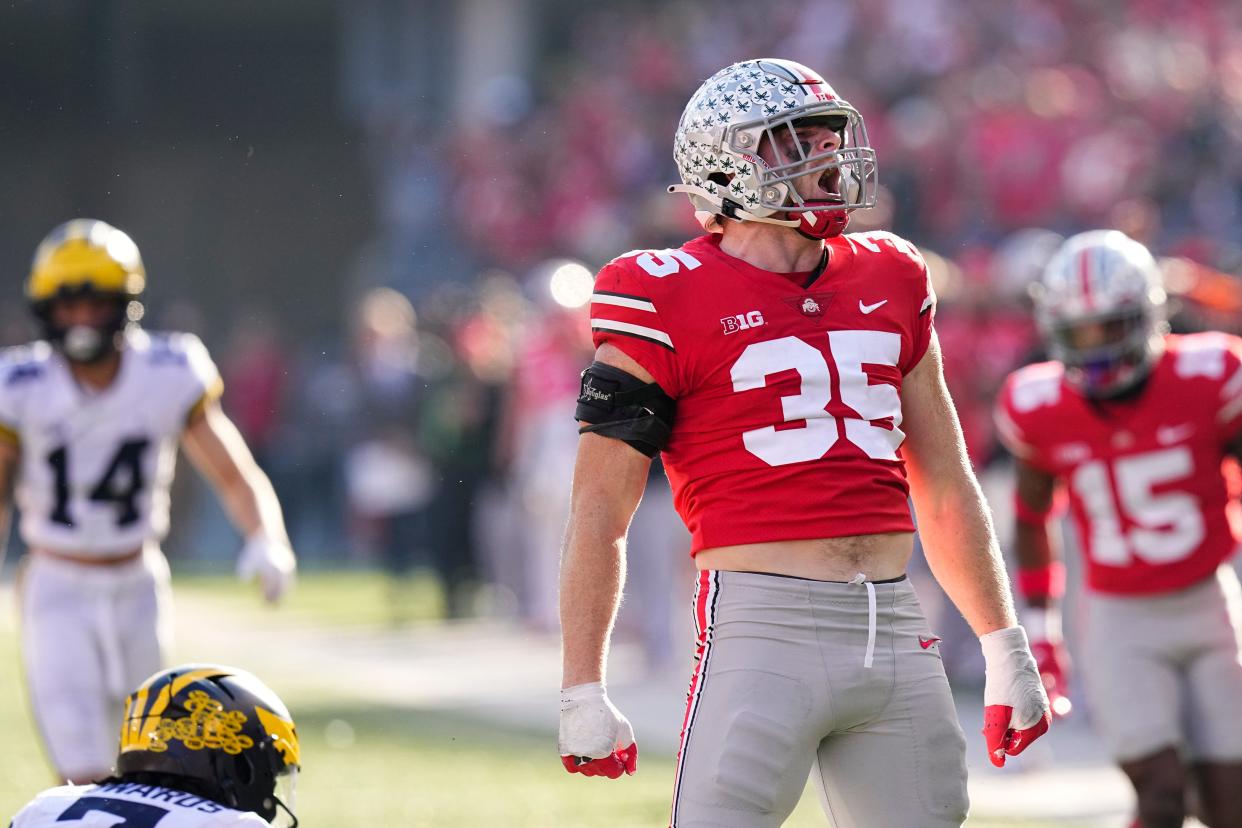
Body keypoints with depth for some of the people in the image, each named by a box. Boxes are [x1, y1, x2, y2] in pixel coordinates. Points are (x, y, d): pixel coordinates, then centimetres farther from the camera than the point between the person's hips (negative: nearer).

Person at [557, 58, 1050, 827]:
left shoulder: (888, 281, 15)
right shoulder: (670, 300, -3)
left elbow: (945, 486, 23)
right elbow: (600, 510, -3)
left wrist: (1005, 648, 22)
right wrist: (583, 692, -6)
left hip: (897, 631, 6)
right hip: (765, 620, -6)